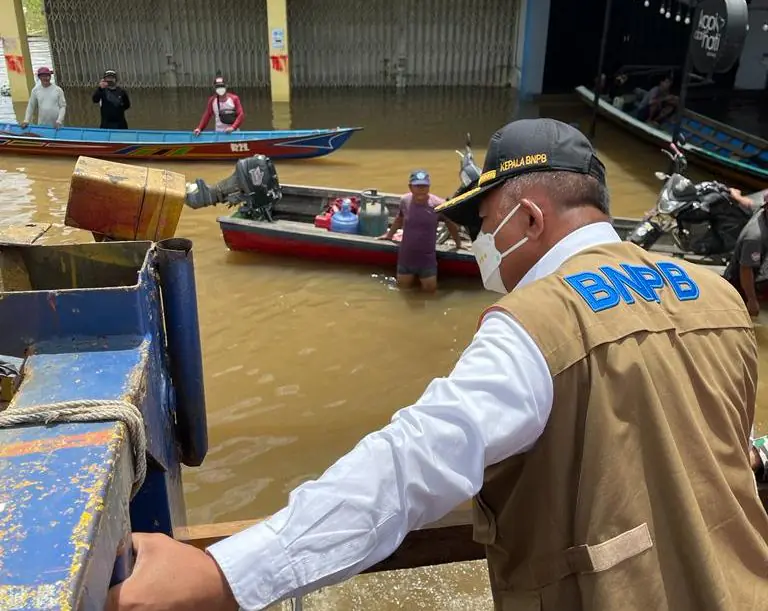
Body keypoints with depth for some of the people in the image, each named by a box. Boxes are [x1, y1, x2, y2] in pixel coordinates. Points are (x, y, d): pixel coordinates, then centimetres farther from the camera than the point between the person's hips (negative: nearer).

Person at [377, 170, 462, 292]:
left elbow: (451, 225, 0)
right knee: (403, 287, 16)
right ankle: (414, 276, 46)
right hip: (406, 257, 2)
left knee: (430, 290, 5)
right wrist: (389, 235, 24)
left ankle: (422, 277, 36)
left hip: (427, 259, -2)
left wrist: (458, 244, 10)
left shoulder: (438, 204, -16)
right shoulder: (404, 201, -8)